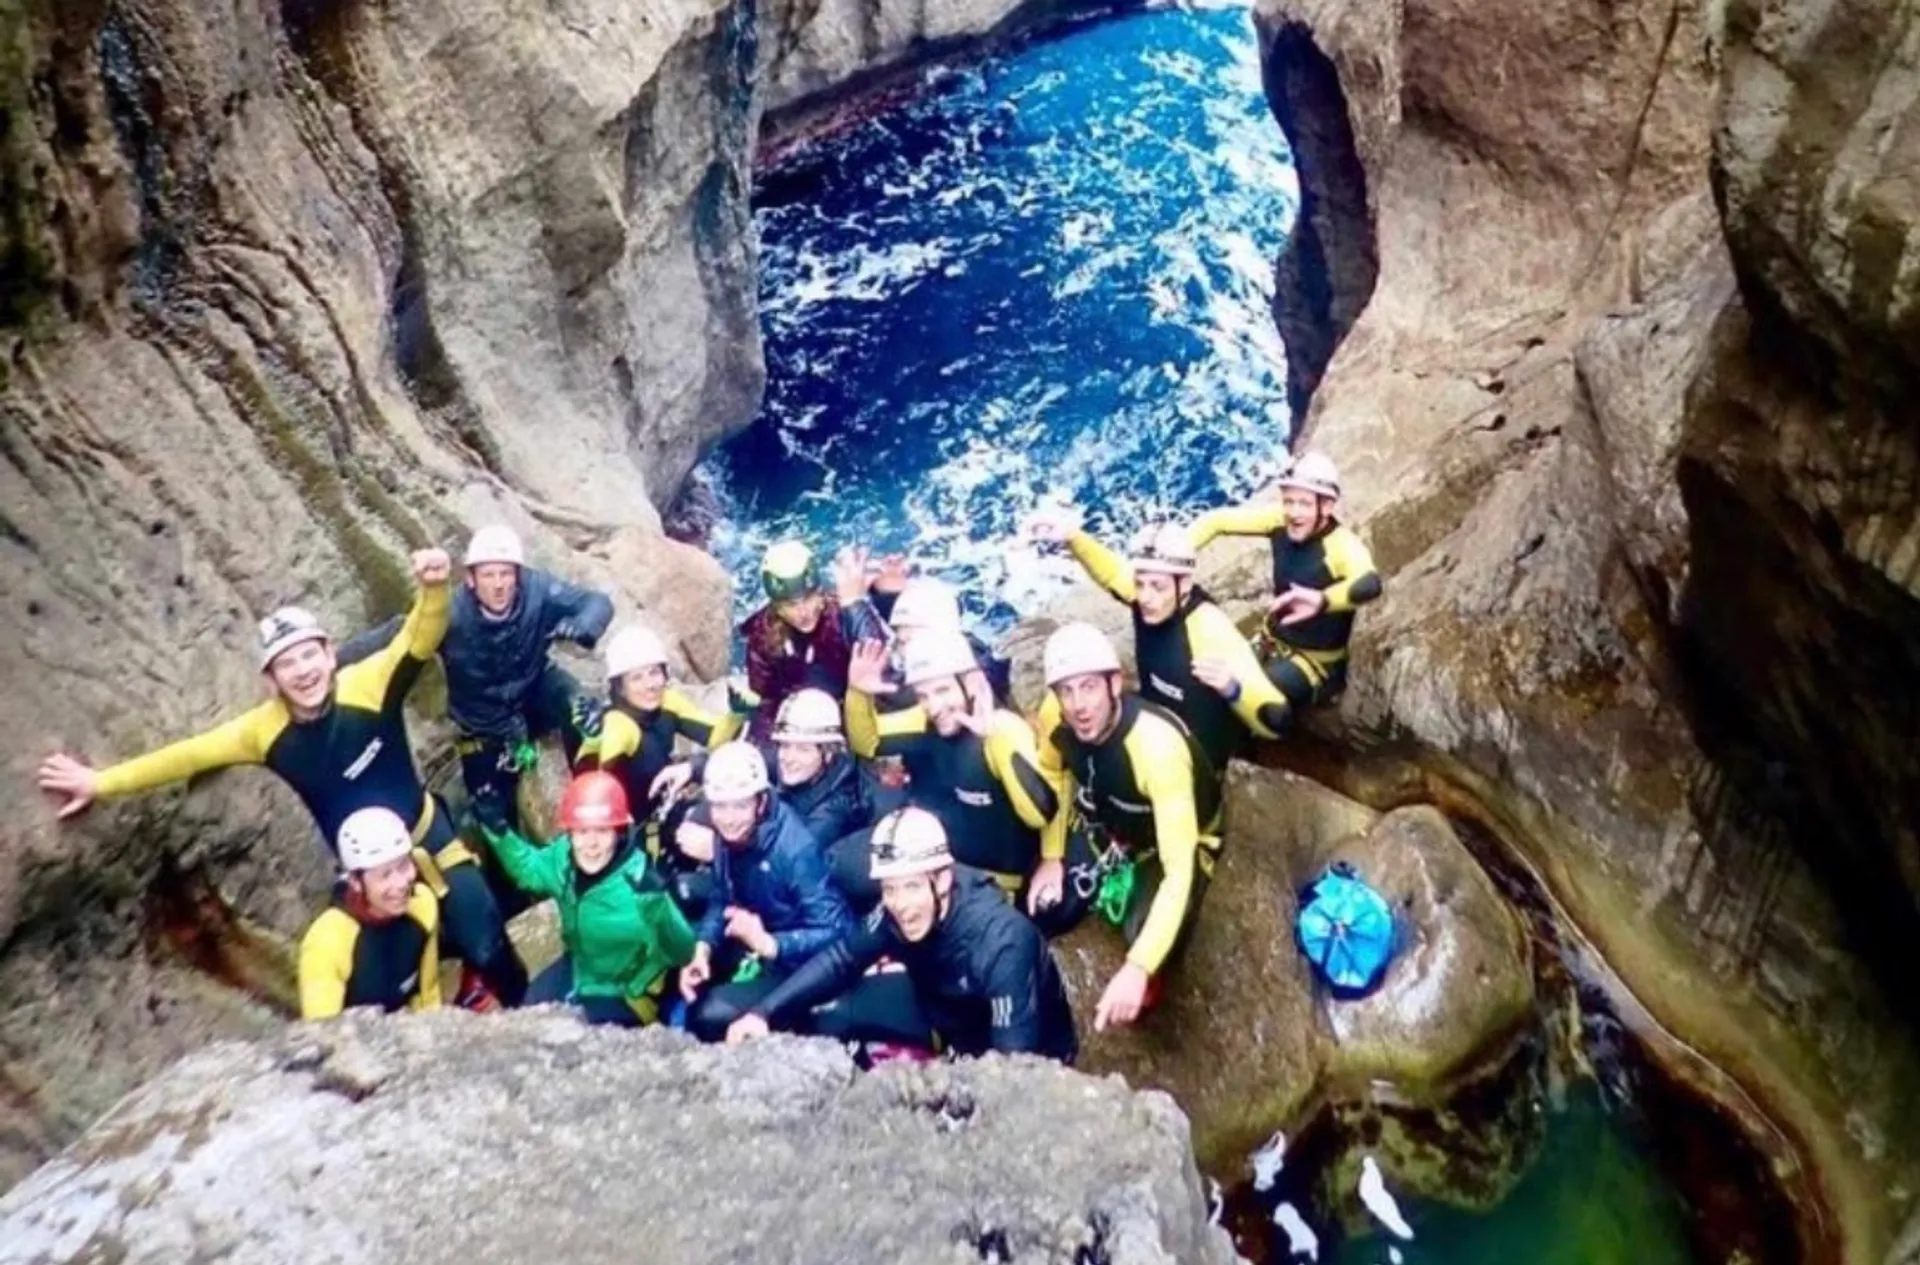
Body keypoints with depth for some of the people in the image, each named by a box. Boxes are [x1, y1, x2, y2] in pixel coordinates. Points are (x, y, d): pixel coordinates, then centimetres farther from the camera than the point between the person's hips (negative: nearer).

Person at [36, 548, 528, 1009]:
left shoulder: (367, 686, -23)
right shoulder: (266, 730, -13)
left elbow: (419, 640, -38)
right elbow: (191, 755, -1)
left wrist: (432, 589, -58)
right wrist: (101, 783, 3)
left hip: (426, 837, -3)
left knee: (484, 944, -2)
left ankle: (526, 1010, 29)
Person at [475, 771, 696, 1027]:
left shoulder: (638, 879, -36)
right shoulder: (563, 857, -16)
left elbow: (683, 953, -40)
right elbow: (530, 868, 9)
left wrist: (657, 903, -57)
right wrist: (498, 830, -6)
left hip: (623, 994, -6)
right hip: (578, 970, 6)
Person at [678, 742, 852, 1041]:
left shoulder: (795, 848, -29)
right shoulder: (728, 835, -6)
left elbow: (836, 933, -28)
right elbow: (721, 902, 4)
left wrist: (769, 944, -39)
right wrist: (702, 949, -14)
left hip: (796, 962, -8)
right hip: (750, 947, 8)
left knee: (713, 1016, -22)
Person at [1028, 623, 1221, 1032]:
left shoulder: (1158, 745, -42)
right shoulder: (1054, 715, -24)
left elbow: (1179, 870, -44)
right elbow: (1054, 773, 3)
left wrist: (1138, 968, -52)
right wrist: (1051, 856, -2)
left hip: (1177, 843, -5)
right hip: (1104, 828, 5)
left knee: (1145, 937, -27)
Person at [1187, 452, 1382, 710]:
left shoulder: (1343, 545, -29)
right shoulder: (1281, 520, -13)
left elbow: (1369, 584, -50)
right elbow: (1218, 520, -8)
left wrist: (1322, 600, -70)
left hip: (1316, 661, -6)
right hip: (1272, 643, 6)